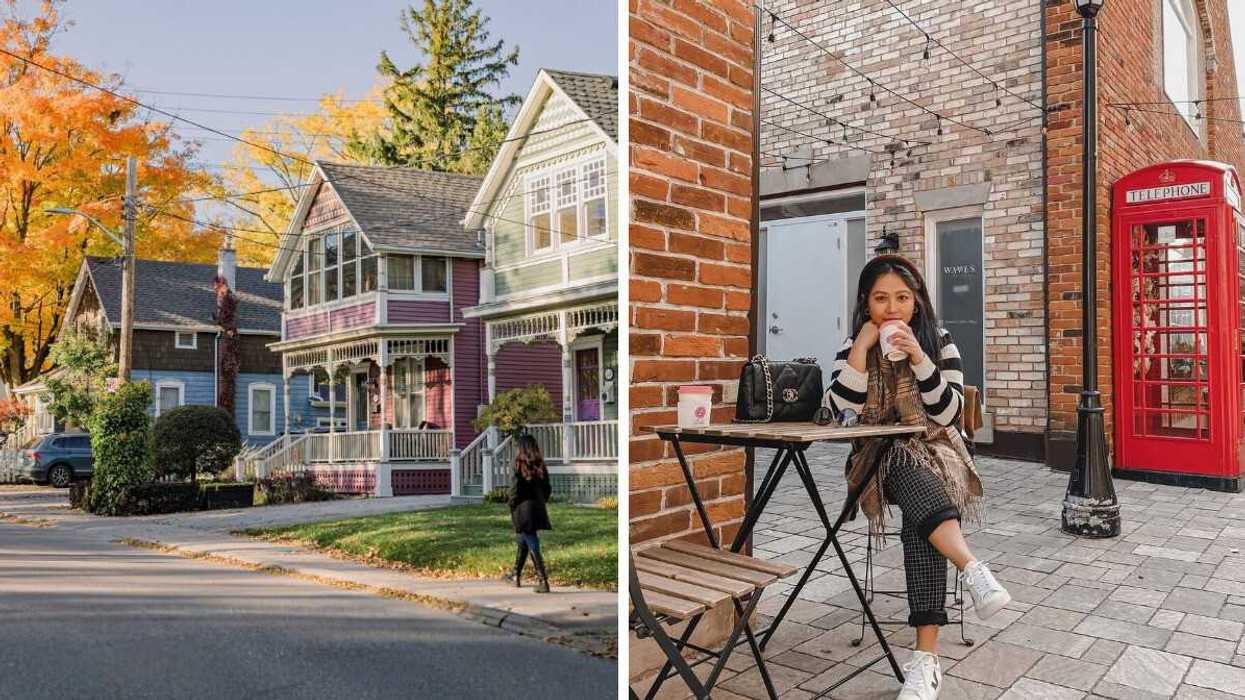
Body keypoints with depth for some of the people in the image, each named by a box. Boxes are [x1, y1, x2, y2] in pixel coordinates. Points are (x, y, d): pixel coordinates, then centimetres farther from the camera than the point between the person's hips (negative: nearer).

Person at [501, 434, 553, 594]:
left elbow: (515, 490, -13)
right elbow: (548, 489, 6)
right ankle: (516, 576, 35)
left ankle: (543, 581, -5)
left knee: (533, 547, -2)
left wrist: (512, 508, 1)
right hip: (538, 511, 6)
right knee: (522, 543, 22)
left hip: (523, 512, -6)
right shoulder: (540, 466, 3)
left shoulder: (520, 466, -13)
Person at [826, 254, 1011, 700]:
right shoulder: (854, 346, 4)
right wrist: (862, 346, -16)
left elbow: (949, 413, -7)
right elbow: (842, 407, -12)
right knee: (907, 468, -37)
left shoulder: (939, 342, 2)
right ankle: (974, 569, -49)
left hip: (936, 452, -1)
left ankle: (926, 656, -35)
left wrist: (918, 358, -18)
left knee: (919, 521, -32)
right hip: (881, 458, 1)